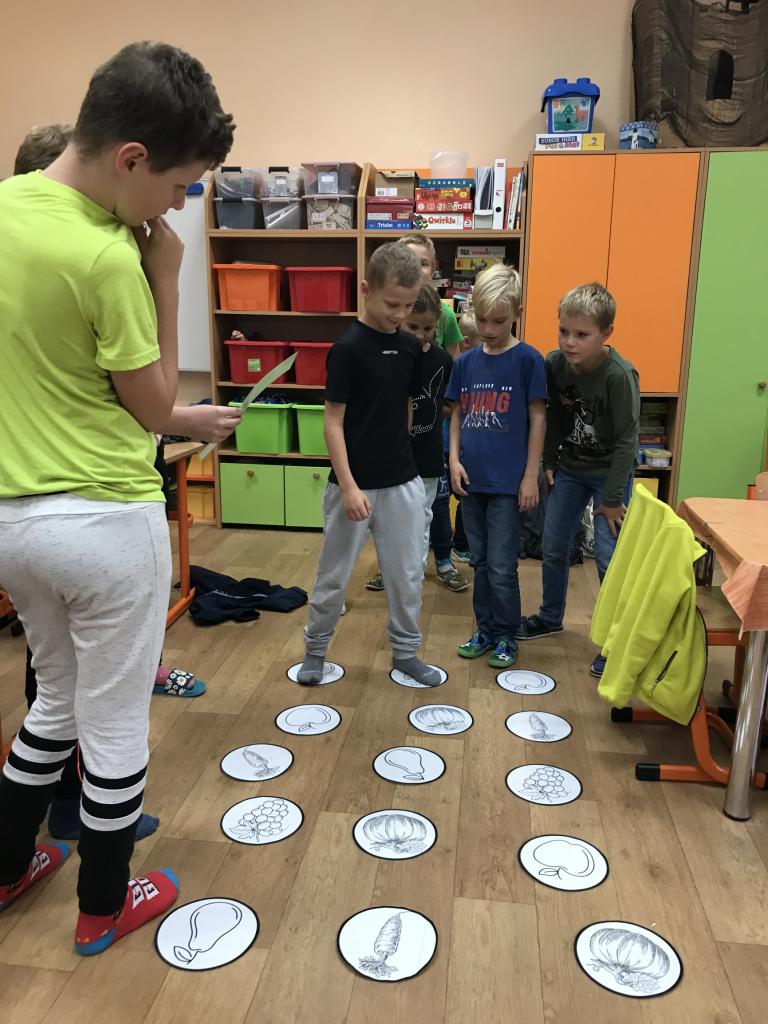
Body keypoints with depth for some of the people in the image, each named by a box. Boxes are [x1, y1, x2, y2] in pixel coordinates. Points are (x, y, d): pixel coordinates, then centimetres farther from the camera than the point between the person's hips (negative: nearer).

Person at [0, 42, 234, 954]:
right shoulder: (107, 258, -21)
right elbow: (156, 410, -9)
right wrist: (166, 277, -8)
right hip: (106, 520, -7)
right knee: (114, 723, 13)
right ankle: (104, 906, 33)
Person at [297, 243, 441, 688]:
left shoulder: (410, 347, 4)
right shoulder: (348, 348, -13)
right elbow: (333, 421, -13)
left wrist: (400, 456, 15)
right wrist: (349, 486, -18)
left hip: (403, 482, 5)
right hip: (355, 484, -5)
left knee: (408, 574, 12)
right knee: (334, 575, 10)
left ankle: (406, 651, 29)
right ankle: (316, 648, 30)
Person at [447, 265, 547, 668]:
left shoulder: (527, 360, -7)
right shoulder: (466, 362, 6)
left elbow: (537, 418, -6)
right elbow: (458, 414, 12)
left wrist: (531, 476, -9)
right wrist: (455, 459, -1)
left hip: (507, 482, -5)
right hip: (472, 479, 5)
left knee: (501, 567, 1)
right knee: (480, 562, 15)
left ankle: (506, 635, 19)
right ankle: (485, 629, 29)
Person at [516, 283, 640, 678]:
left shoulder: (620, 375, -25)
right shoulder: (555, 363, -10)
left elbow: (627, 440, -20)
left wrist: (612, 498, -17)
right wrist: (549, 463, 8)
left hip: (609, 472, -5)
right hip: (569, 468, 6)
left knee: (609, 558, -8)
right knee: (553, 547, 13)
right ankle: (550, 616, 35)